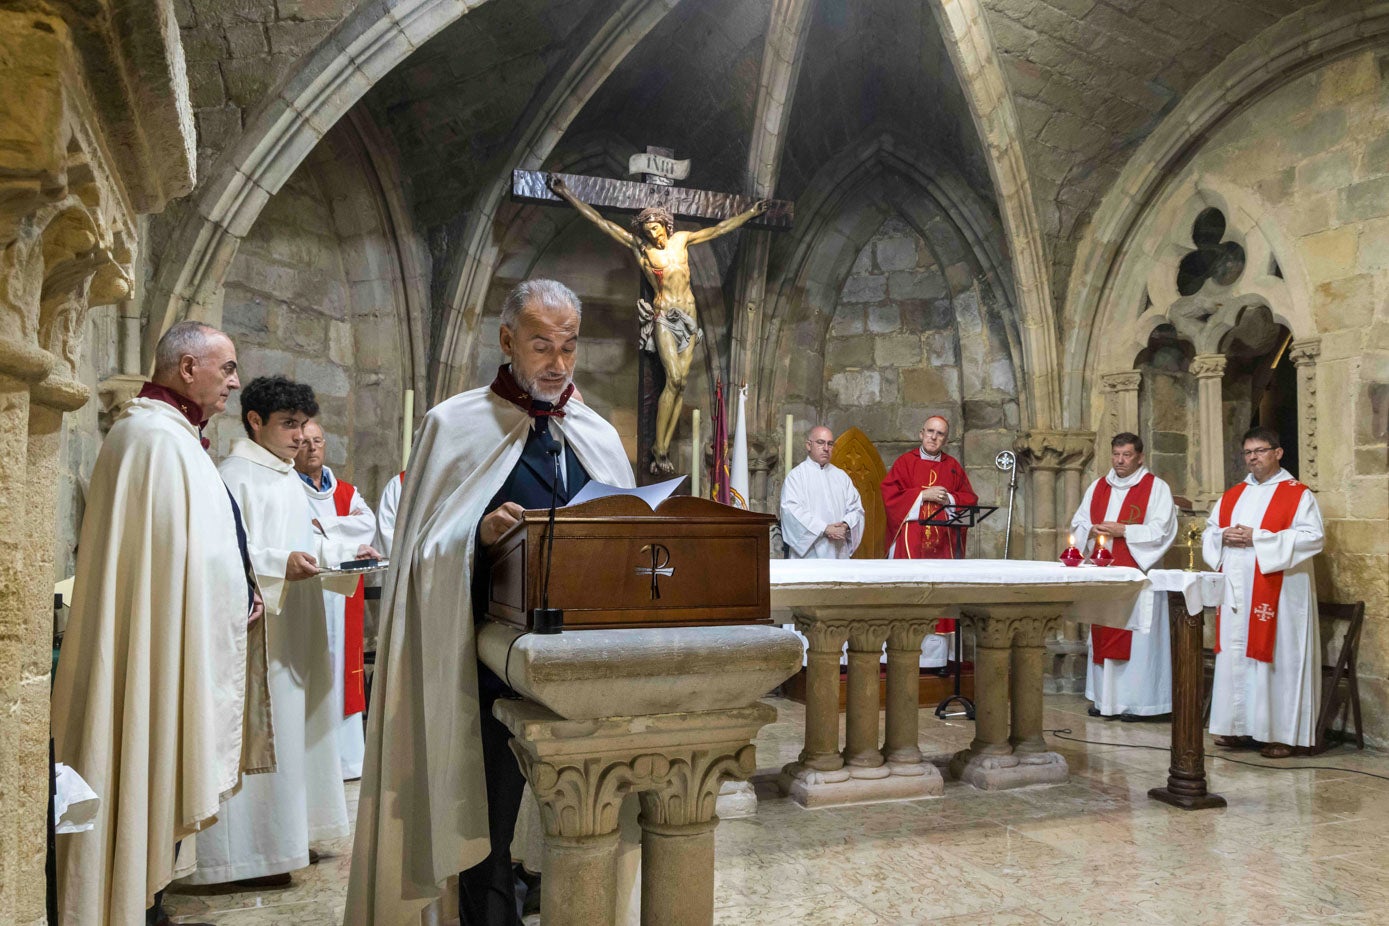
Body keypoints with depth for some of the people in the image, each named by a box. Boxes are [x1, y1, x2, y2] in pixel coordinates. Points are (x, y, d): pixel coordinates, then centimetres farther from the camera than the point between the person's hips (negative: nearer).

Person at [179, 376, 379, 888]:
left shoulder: (287, 477, 17)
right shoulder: (235, 476, -11)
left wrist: (348, 553, 9)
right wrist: (280, 564, -31)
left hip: (294, 626, 10)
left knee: (293, 723, 14)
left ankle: (282, 833, 26)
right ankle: (249, 852, 5)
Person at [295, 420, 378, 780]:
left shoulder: (347, 491, 16)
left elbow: (368, 524, -1)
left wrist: (323, 526, -9)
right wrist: (345, 526, -9)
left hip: (344, 598, 5)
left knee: (343, 667, 7)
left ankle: (347, 757, 14)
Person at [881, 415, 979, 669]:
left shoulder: (953, 466, 14)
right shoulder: (905, 462, 4)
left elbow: (969, 499, 12)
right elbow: (890, 495, -6)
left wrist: (949, 500, -7)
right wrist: (923, 495, -11)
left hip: (943, 543, 3)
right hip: (910, 540, -3)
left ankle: (937, 656, 5)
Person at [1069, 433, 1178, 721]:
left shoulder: (1156, 488, 0)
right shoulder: (1097, 487, 16)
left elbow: (1161, 530, -10)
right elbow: (1078, 523, 16)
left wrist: (1122, 530, -16)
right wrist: (1091, 532, -6)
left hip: (1138, 575, -5)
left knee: (1135, 638, -6)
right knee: (1102, 636, 8)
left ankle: (1134, 702, 1)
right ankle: (1104, 698, 15)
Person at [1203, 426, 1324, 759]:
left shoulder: (1298, 494, -1)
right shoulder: (1232, 495, 17)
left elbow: (1312, 537, -13)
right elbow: (1208, 532, 18)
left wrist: (1258, 538, -17)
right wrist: (1224, 536, -5)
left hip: (1278, 593, -5)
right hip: (1236, 591, 6)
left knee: (1276, 657, -3)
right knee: (1235, 656, 6)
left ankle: (1283, 733, 5)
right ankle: (1239, 726, 15)